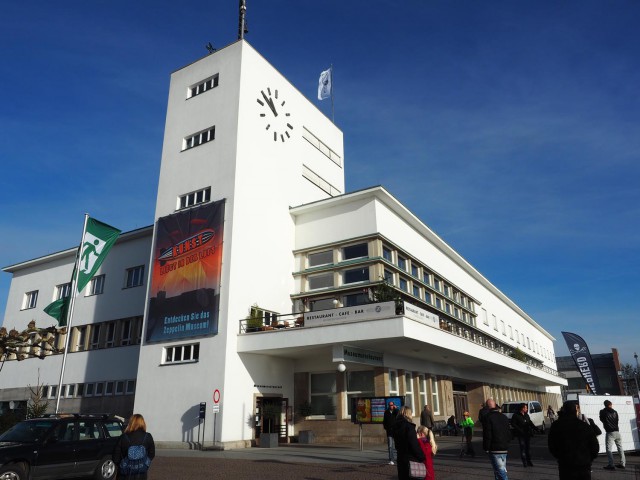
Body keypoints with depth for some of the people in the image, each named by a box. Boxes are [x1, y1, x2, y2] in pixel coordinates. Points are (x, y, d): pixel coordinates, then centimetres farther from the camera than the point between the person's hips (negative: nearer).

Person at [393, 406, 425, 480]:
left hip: (400, 457, 7)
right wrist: (422, 457, -7)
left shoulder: (396, 426, 5)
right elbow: (414, 444, -17)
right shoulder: (409, 426, -17)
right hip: (410, 458, -7)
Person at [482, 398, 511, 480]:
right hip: (504, 449, 7)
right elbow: (509, 434, 14)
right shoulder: (504, 417, 10)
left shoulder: (488, 417, -13)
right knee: (502, 470, 17)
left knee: (501, 472, -7)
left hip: (494, 449, -7)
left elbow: (487, 435, -15)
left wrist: (486, 448, -5)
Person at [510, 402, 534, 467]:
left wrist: (535, 428, 4)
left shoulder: (526, 415, 11)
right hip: (521, 434, -6)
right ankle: (524, 462, 3)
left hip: (527, 433, 6)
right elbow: (513, 424, -12)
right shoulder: (516, 415, -10)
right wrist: (519, 430, -19)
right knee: (522, 447, -4)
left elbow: (530, 423, 19)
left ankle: (529, 461, 19)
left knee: (528, 447, 9)